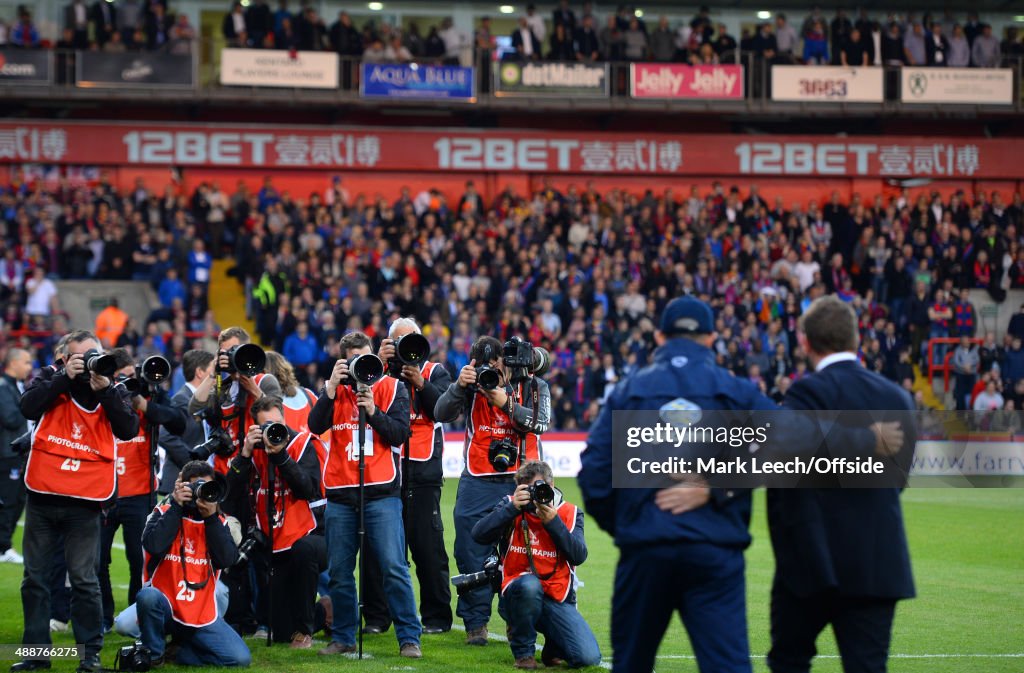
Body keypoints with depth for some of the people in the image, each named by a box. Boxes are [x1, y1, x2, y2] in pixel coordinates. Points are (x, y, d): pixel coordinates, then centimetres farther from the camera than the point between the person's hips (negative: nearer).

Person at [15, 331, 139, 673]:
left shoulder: (115, 390, 6)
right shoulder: (50, 380, 6)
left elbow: (128, 430, -8)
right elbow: (28, 407, -12)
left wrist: (104, 389, -13)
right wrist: (65, 378, -15)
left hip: (84, 501, -2)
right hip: (42, 496, 2)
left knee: (83, 579, -3)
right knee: (35, 577, 7)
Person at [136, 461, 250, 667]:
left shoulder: (218, 522, 8)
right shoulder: (165, 513, 1)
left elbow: (227, 559, -9)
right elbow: (153, 545, -20)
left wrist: (211, 517, -14)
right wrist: (176, 505, -15)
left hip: (202, 616, 3)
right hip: (165, 608, -3)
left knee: (240, 658, -17)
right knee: (149, 596, -38)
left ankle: (181, 651, 7)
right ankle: (153, 653, -9)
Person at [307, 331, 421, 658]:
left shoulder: (391, 388, 5)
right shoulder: (334, 389, 10)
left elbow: (399, 435, -4)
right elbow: (316, 426, -6)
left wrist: (373, 410, -16)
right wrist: (332, 387, -14)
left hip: (381, 493, -3)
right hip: (340, 493, 3)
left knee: (394, 568, -9)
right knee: (339, 572, 6)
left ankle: (409, 638, -4)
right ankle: (342, 637, 19)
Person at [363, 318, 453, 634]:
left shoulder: (434, 372, 11)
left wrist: (419, 382, -16)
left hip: (422, 470, -1)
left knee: (427, 544, -2)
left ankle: (437, 617, 5)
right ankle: (377, 617, 9)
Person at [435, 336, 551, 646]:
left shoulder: (534, 387, 6)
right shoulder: (471, 388, 7)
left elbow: (541, 422, -9)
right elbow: (441, 414, -6)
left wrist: (506, 404, -20)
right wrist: (459, 386, -20)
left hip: (522, 483, -1)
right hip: (478, 483, 1)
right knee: (472, 554, -2)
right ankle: (476, 622, 5)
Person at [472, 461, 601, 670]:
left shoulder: (570, 513, 6)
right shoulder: (511, 505, 4)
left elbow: (579, 556, -9)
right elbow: (479, 535, -11)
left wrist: (553, 522, -17)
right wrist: (512, 508, -19)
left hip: (558, 600, 1)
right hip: (517, 596, -1)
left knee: (589, 658, -19)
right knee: (529, 583, -39)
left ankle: (554, 647, 19)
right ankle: (523, 651, -13)